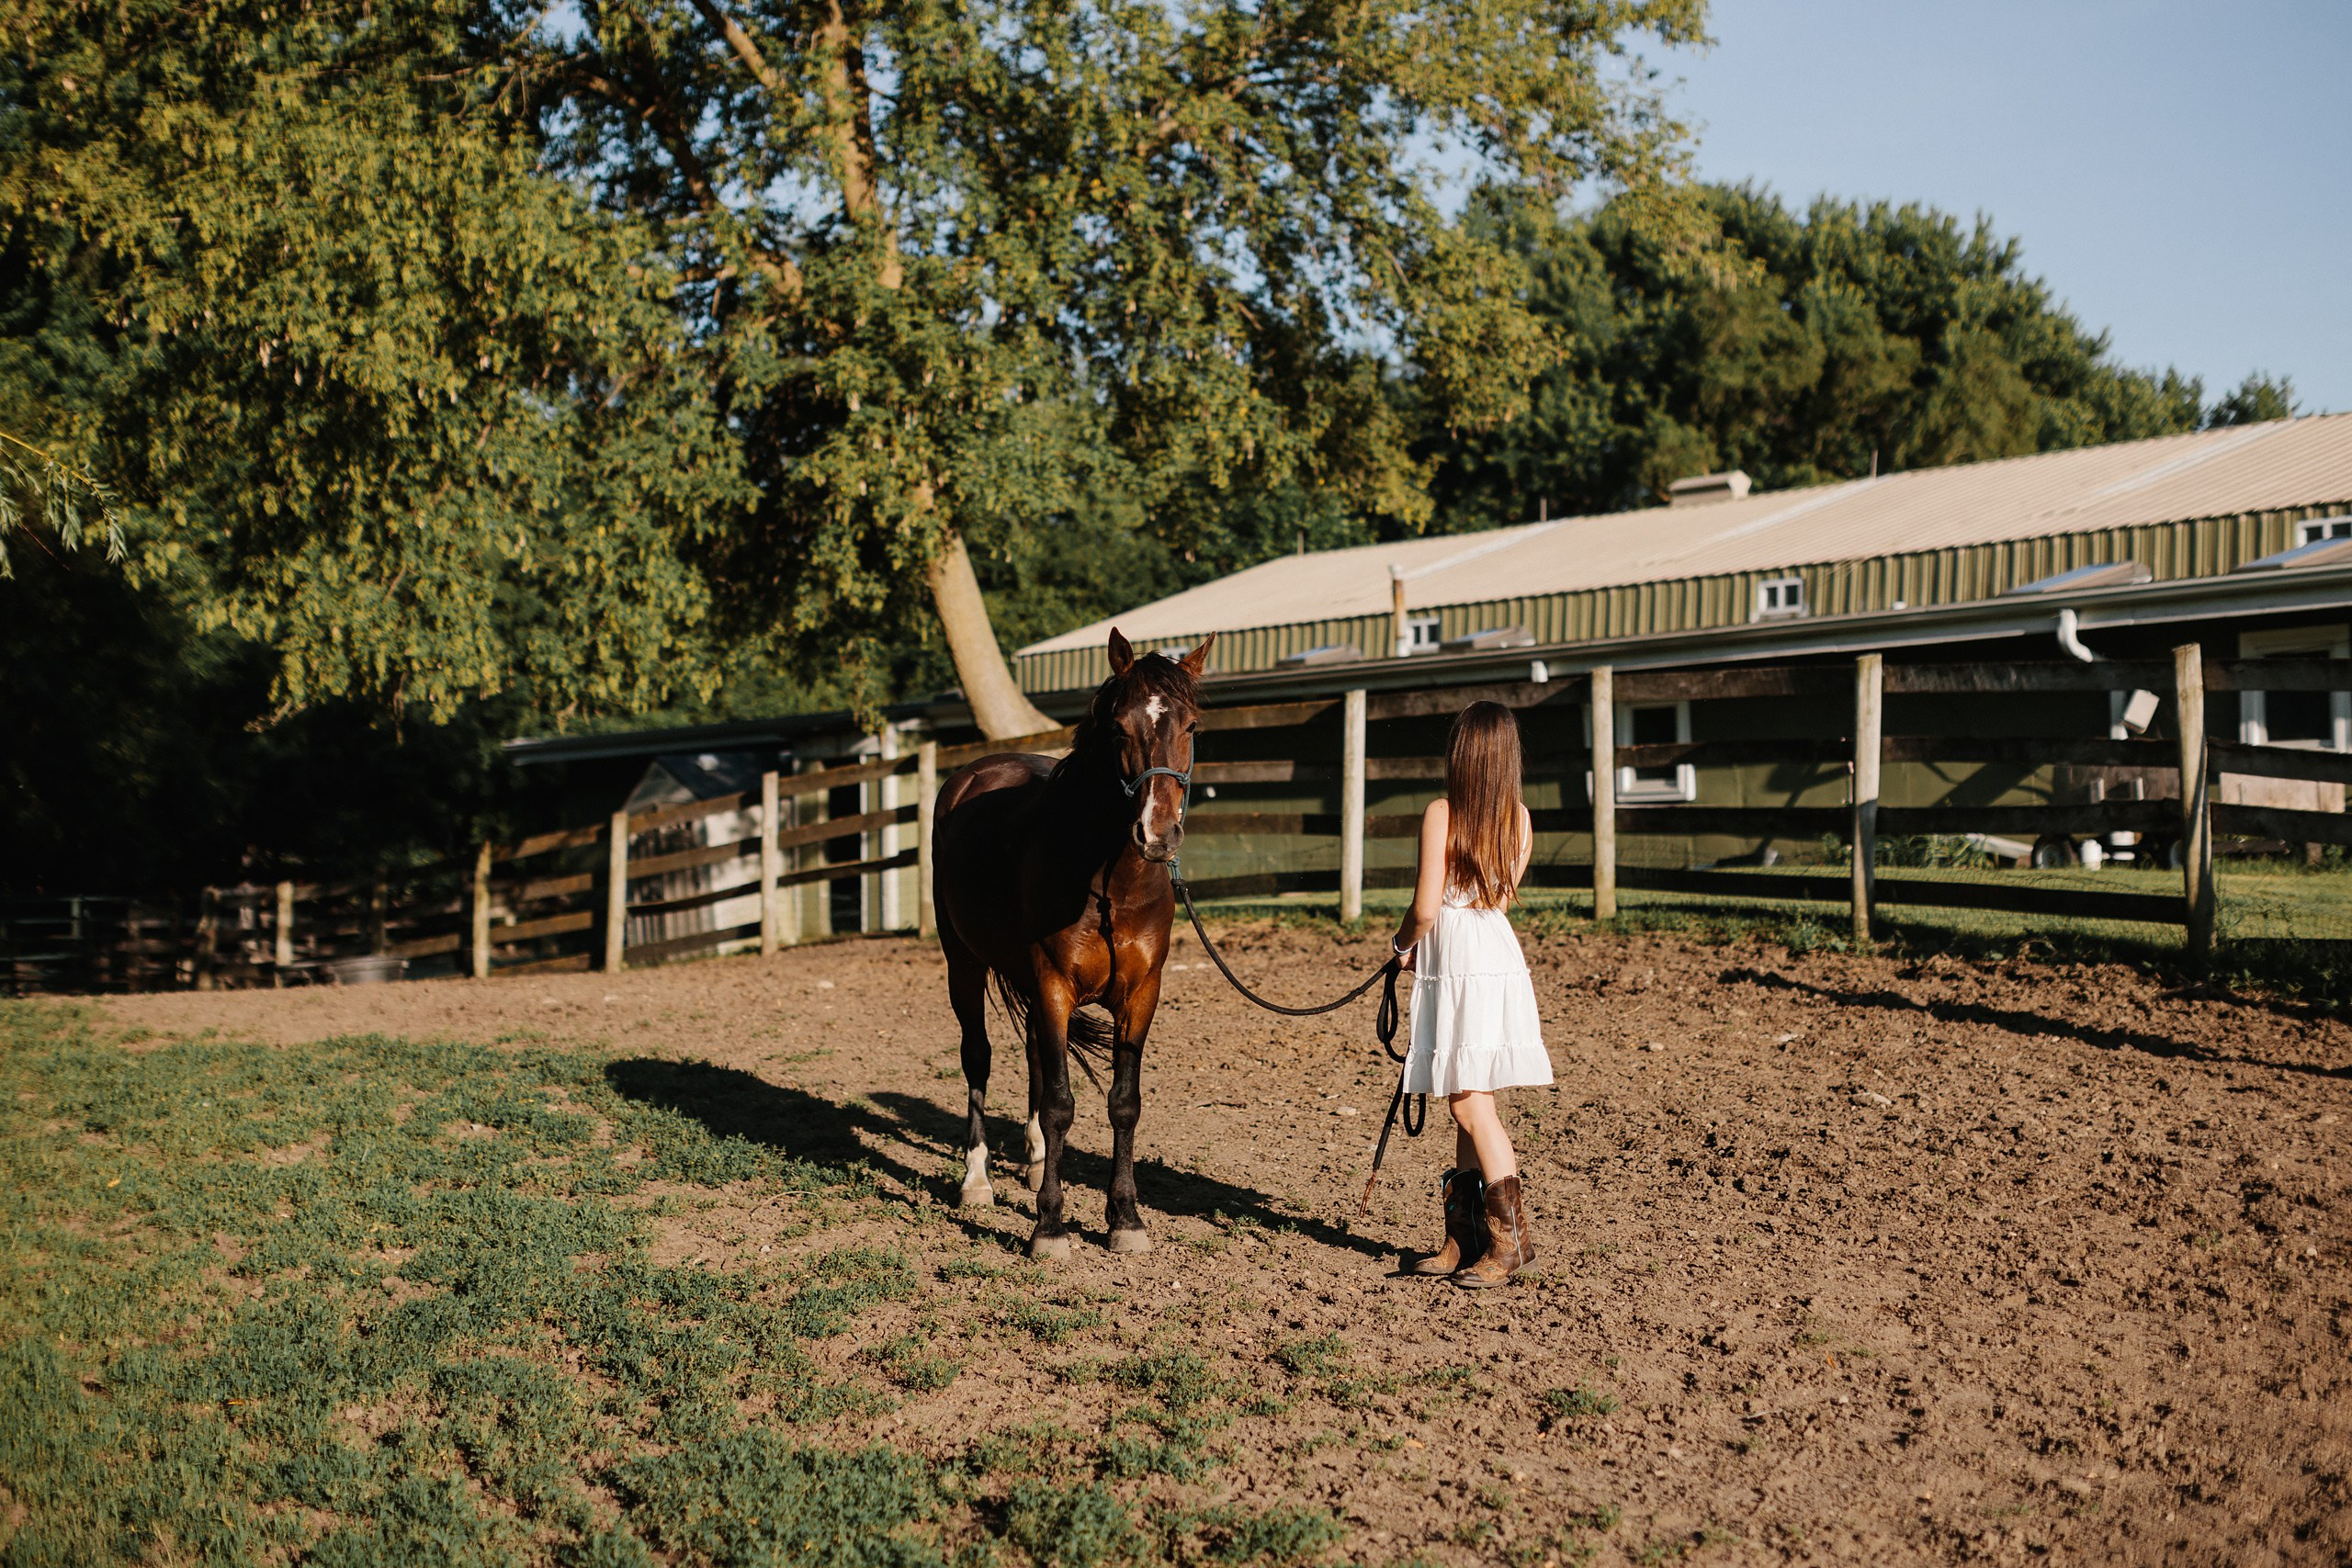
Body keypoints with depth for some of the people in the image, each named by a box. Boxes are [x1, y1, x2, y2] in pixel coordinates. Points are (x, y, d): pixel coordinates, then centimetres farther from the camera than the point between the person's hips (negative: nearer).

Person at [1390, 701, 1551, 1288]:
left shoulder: (1441, 814, -14)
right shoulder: (1519, 817, 5)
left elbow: (1425, 910, -16)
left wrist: (1404, 943, 6)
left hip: (1455, 961, -7)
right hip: (1499, 949, 7)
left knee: (1469, 1103, -2)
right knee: (1469, 1101, 12)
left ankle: (1511, 1237, 0)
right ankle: (1465, 1238, 17)